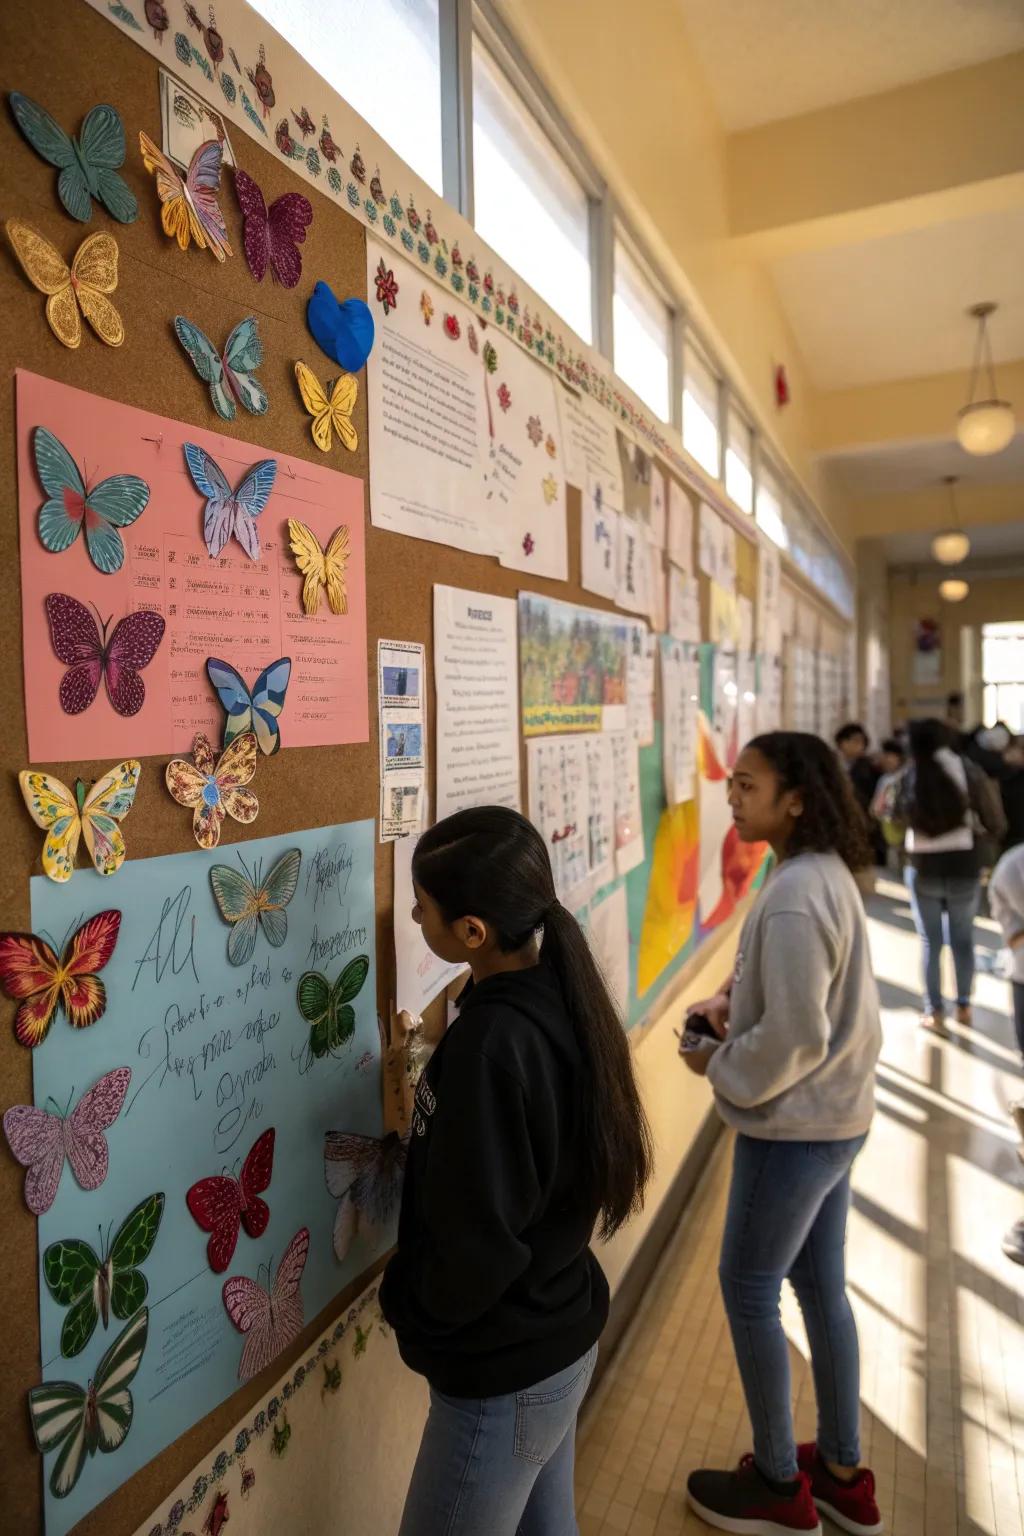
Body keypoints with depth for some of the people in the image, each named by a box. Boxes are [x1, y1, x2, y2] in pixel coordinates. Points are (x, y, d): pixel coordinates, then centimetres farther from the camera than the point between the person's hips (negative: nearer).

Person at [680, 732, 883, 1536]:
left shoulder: (792, 898, -27)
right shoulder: (829, 874, 4)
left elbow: (793, 1039, -26)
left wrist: (719, 1067, -11)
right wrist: (734, 1003, 3)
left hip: (794, 1127, -9)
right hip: (835, 1116, 9)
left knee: (748, 1288, 10)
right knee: (821, 1286, 21)